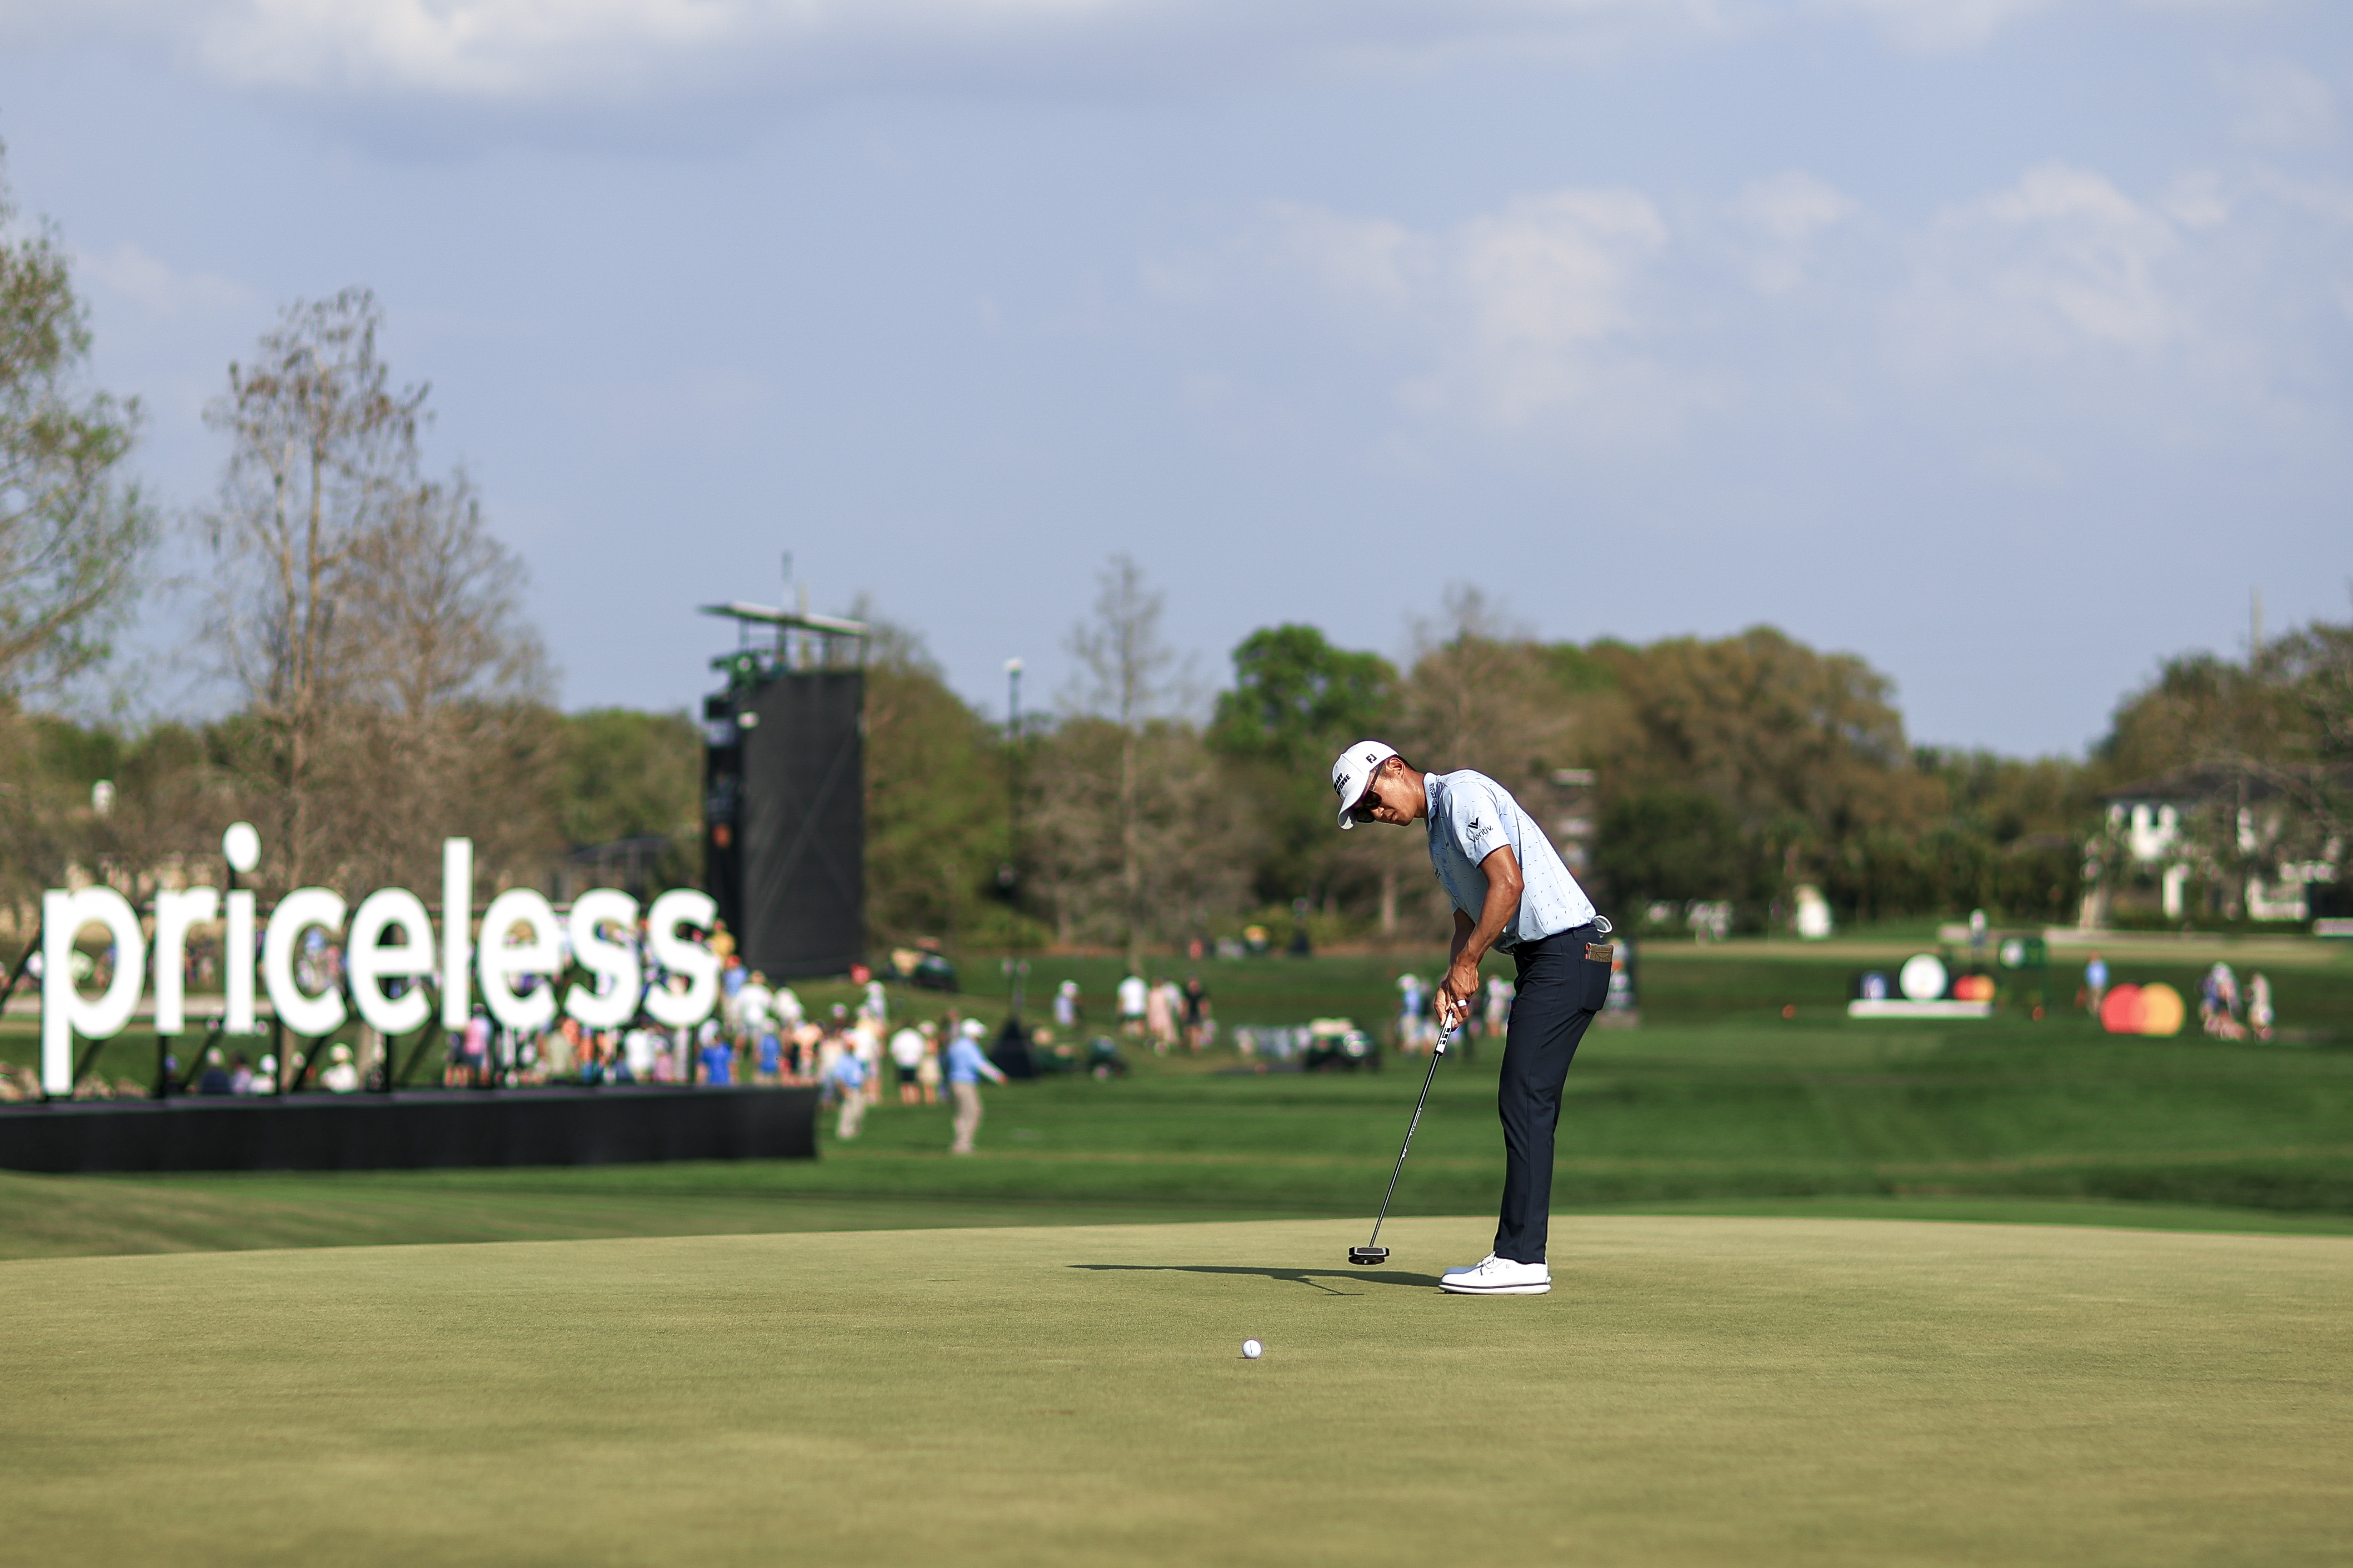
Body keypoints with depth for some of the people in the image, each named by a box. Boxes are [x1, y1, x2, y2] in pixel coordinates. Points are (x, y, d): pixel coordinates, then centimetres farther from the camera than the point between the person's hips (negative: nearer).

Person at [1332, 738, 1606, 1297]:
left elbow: (1509, 882, -19)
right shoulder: (1438, 834, 22)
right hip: (1541, 959, 10)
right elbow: (1469, 917, 24)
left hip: (1566, 951, -10)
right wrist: (1453, 981, 5)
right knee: (1526, 1106, 8)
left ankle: (1521, 1259, -14)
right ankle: (1521, 1255, 8)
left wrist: (1466, 963, -12)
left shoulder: (1462, 793, -9)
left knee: (1525, 1101, -12)